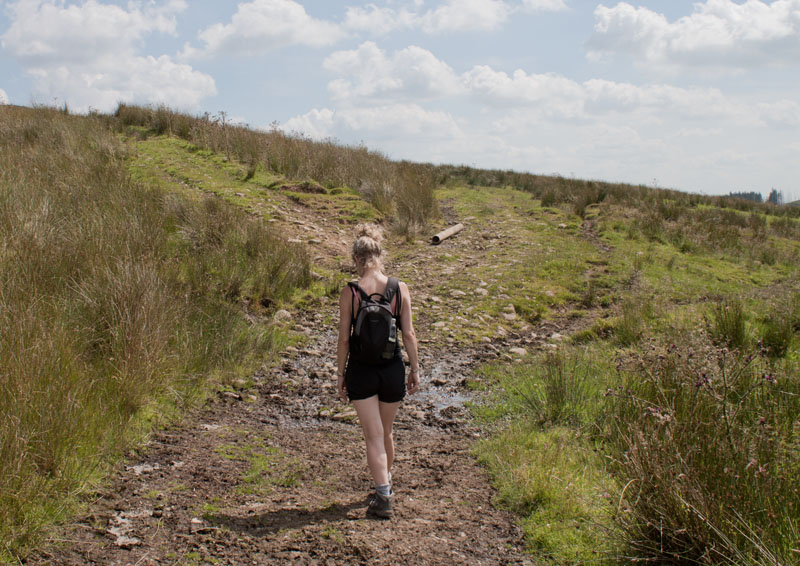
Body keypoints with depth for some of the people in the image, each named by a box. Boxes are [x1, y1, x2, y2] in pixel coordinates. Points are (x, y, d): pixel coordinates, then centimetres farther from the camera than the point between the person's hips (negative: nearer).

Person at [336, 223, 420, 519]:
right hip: (393, 369, 2)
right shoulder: (400, 289, -7)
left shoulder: (349, 293, -11)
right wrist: (415, 369, 7)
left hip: (361, 370, -2)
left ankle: (383, 497, -3)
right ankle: (384, 484, 40)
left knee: (374, 436, 5)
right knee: (386, 432, 21)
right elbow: (409, 333, -3)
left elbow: (344, 339, -7)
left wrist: (340, 374, 3)